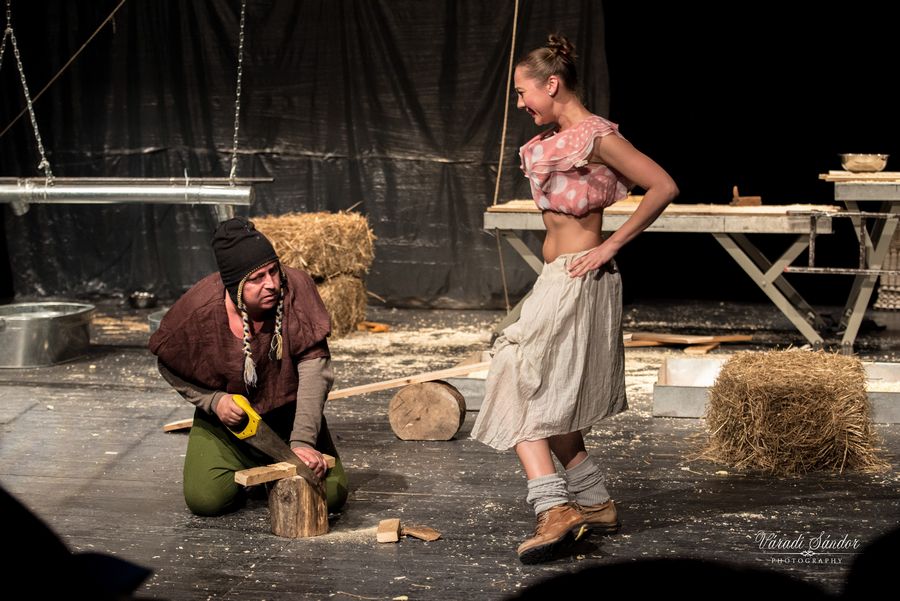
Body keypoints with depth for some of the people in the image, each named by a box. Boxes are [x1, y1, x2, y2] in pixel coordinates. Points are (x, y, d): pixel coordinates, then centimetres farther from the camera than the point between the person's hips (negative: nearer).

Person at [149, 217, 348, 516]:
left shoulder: (295, 288, -25)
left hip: (289, 411, 0)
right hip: (225, 416, 0)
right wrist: (213, 400, -20)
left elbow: (314, 367, -27)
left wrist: (303, 441, -35)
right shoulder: (200, 308, -24)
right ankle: (247, 469, 19)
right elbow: (170, 366, -4)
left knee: (331, 493, -12)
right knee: (205, 499, -18)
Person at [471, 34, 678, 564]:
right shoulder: (557, 138, 13)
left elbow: (664, 187, -18)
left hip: (577, 279, -10)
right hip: (559, 281, 10)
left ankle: (556, 510, -17)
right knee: (548, 402, 14)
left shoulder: (595, 135, -13)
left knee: (526, 393, -13)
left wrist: (611, 245, -15)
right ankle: (596, 504, 21)